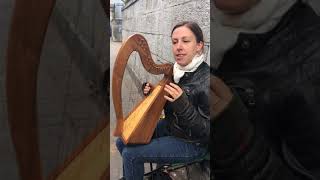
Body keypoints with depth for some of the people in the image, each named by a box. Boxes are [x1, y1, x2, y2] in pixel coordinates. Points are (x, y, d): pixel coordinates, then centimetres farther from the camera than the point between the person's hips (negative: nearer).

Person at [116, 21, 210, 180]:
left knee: (130, 154, -13)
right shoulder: (173, 70, -3)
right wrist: (151, 93, -10)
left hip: (191, 143, -7)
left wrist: (183, 105, -34)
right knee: (122, 142, 8)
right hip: (168, 127, 7)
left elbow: (207, 132, -23)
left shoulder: (206, 79, -25)